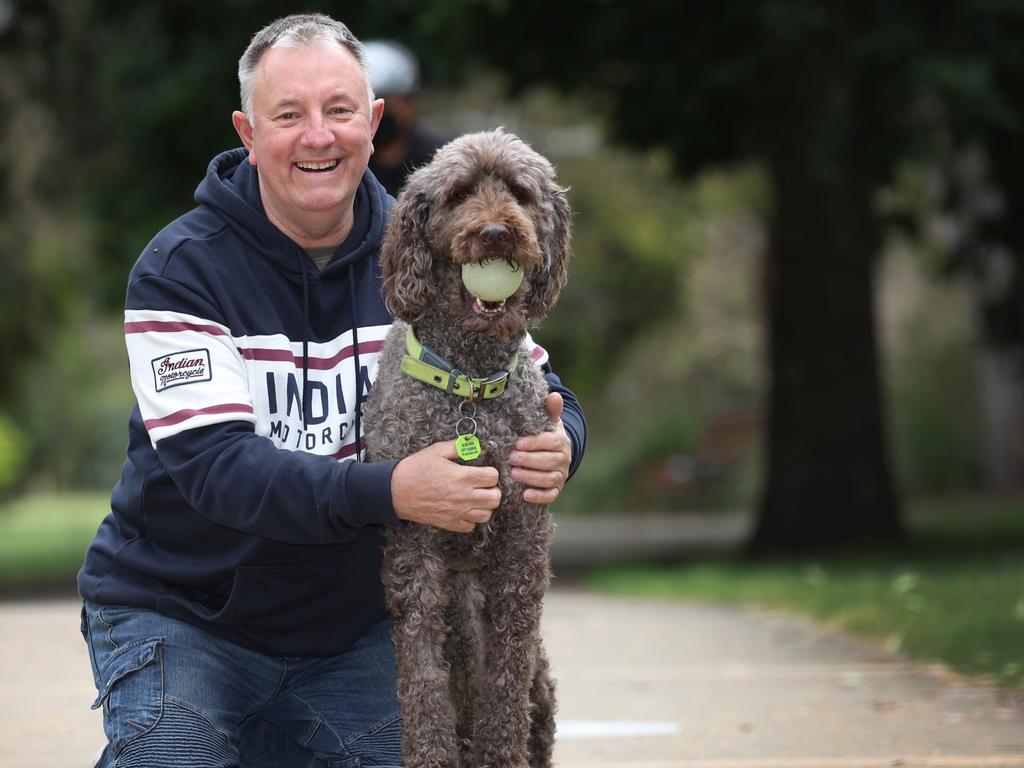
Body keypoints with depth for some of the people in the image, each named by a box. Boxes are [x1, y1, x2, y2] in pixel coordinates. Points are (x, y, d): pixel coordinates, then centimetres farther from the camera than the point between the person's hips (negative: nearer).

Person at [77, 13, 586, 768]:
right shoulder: (180, 272, -14)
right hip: (180, 614, -3)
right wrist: (388, 491, -40)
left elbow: (543, 391, -1)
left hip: (350, 624, 4)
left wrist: (556, 448, -28)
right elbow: (214, 464, -25)